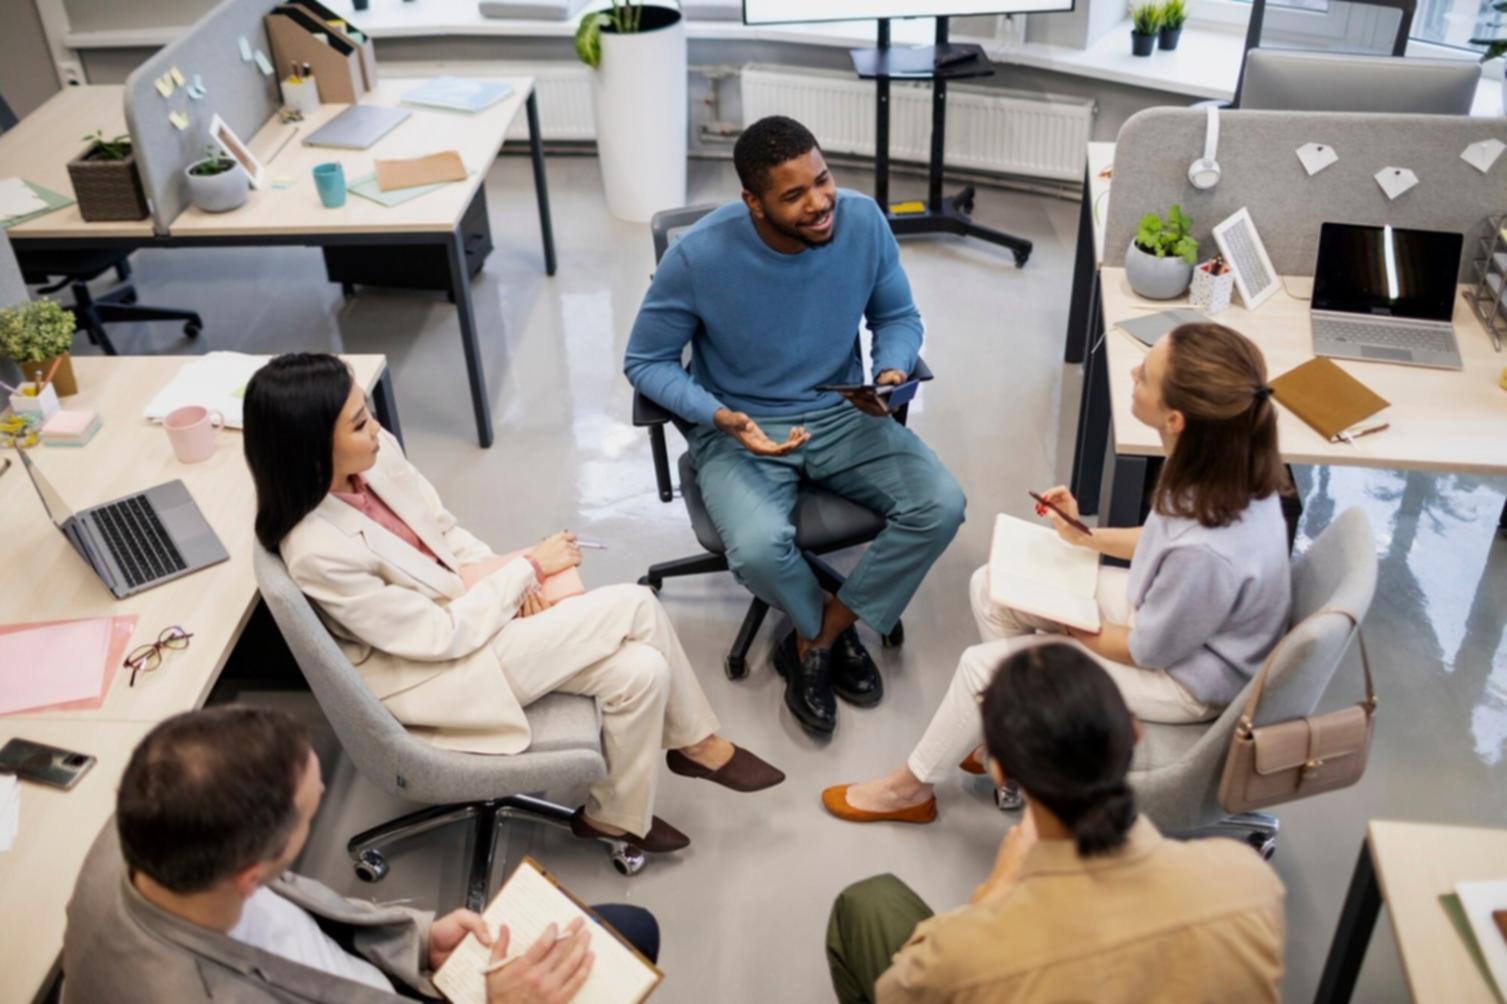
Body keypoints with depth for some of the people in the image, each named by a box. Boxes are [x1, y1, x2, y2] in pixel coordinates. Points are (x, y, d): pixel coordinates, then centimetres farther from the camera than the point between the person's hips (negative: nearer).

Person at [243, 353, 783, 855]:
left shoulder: (375, 453, -10)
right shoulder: (317, 551, -30)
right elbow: (441, 636, -20)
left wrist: (509, 577, -9)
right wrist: (529, 566, -14)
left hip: (465, 601, 7)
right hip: (432, 670, -7)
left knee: (642, 669, -10)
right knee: (636, 606, -15)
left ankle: (617, 815, 14)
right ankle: (699, 743, 10)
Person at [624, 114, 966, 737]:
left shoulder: (864, 222, -13)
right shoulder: (700, 256, -21)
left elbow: (898, 316, 5)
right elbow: (645, 362, -9)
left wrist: (892, 371, -18)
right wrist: (720, 417, -26)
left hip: (842, 414, 4)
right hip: (742, 431, -3)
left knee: (941, 506, -19)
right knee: (758, 548, -32)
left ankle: (814, 641, 1)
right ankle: (833, 633, 5)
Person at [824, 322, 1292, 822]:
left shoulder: (1209, 553, -41)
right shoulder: (1223, 461, -18)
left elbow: (1149, 651, -22)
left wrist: (1067, 623, -7)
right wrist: (1087, 535, 3)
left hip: (1183, 674, -8)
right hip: (1166, 605, 8)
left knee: (984, 666, -6)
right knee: (991, 587, 5)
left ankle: (910, 788, 20)